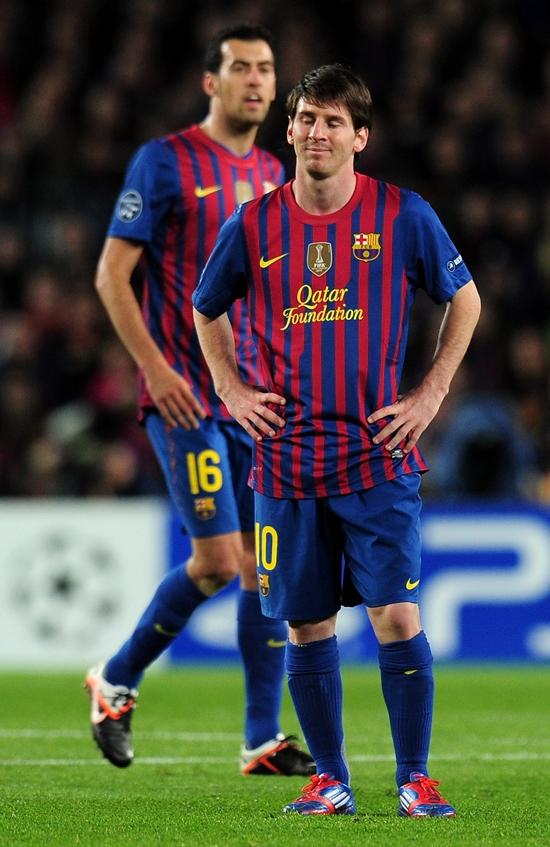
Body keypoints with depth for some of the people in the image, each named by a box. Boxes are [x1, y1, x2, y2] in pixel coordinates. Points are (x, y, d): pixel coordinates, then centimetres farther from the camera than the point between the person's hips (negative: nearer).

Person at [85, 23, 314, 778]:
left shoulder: (272, 176, 14)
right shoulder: (164, 162, -5)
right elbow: (112, 273, -7)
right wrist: (154, 366, -15)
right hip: (187, 396, -6)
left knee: (267, 563, 2)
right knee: (217, 559, -12)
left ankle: (263, 740, 7)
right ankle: (116, 682, 9)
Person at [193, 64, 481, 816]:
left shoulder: (404, 217, -3)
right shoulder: (254, 225, 1)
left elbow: (464, 300, 11)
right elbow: (205, 310, 19)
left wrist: (430, 394, 3)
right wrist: (232, 391, 7)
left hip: (377, 453, -2)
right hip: (286, 460, 2)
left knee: (396, 615, -10)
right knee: (307, 625, 5)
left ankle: (415, 777, 1)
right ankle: (330, 779, 17)